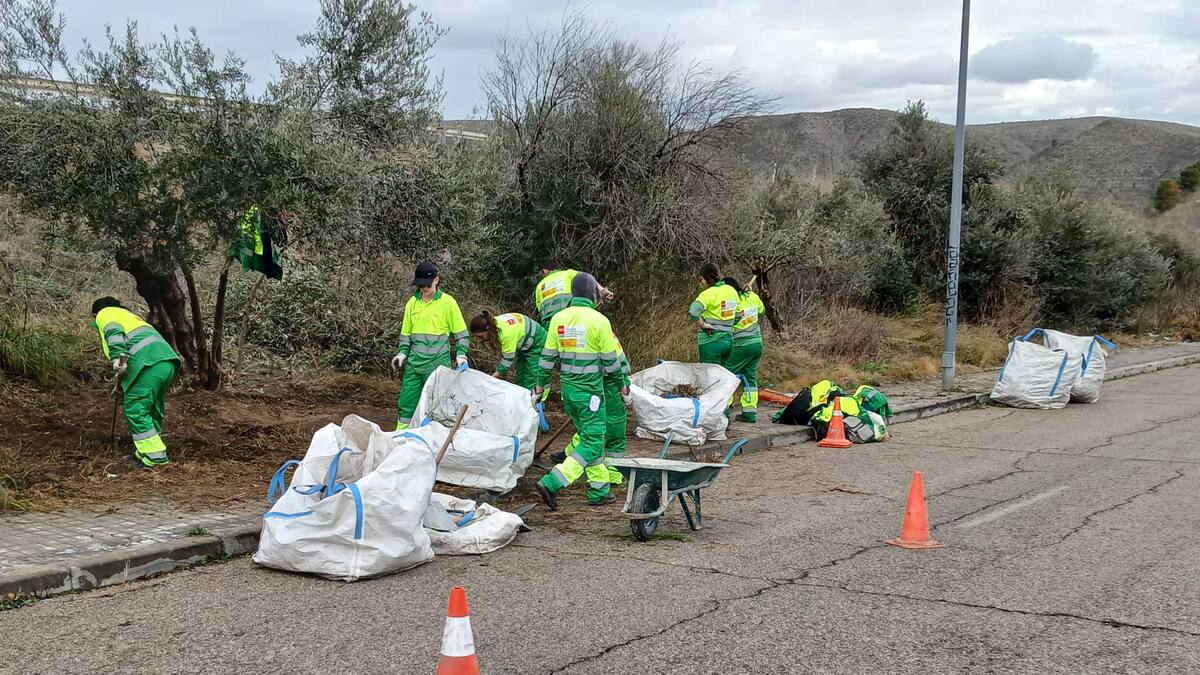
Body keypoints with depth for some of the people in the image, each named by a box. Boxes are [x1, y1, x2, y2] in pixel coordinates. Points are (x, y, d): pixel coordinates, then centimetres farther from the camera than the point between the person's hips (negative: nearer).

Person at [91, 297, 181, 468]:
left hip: (149, 363, -8)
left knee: (135, 410, -2)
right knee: (153, 410, 19)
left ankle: (154, 455, -4)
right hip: (167, 361, 8)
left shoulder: (104, 314, 15)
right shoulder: (129, 315, 39)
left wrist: (118, 360, -16)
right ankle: (148, 452, 27)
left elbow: (113, 332, -8)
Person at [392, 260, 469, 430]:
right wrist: (402, 353, 2)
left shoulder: (447, 302, -4)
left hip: (438, 363, -4)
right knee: (406, 401, 4)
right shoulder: (412, 302, 8)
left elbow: (461, 333, 0)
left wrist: (461, 354, -12)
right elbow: (406, 332, 17)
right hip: (414, 362, 4)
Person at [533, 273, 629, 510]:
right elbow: (611, 358, -6)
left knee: (589, 437, 18)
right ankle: (551, 483, -15)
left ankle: (599, 491, 21)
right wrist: (622, 383, 9)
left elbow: (548, 356, 8)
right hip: (590, 391, -6)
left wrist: (541, 384, 19)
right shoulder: (598, 321, -12)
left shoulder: (558, 319, 3)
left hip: (568, 388, 6)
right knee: (592, 443, -2)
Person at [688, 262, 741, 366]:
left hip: (712, 341, -7)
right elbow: (738, 315, 17)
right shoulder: (732, 291, 9)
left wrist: (703, 325, -14)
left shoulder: (709, 293, -14)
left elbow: (692, 312, -28)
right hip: (729, 340, 7)